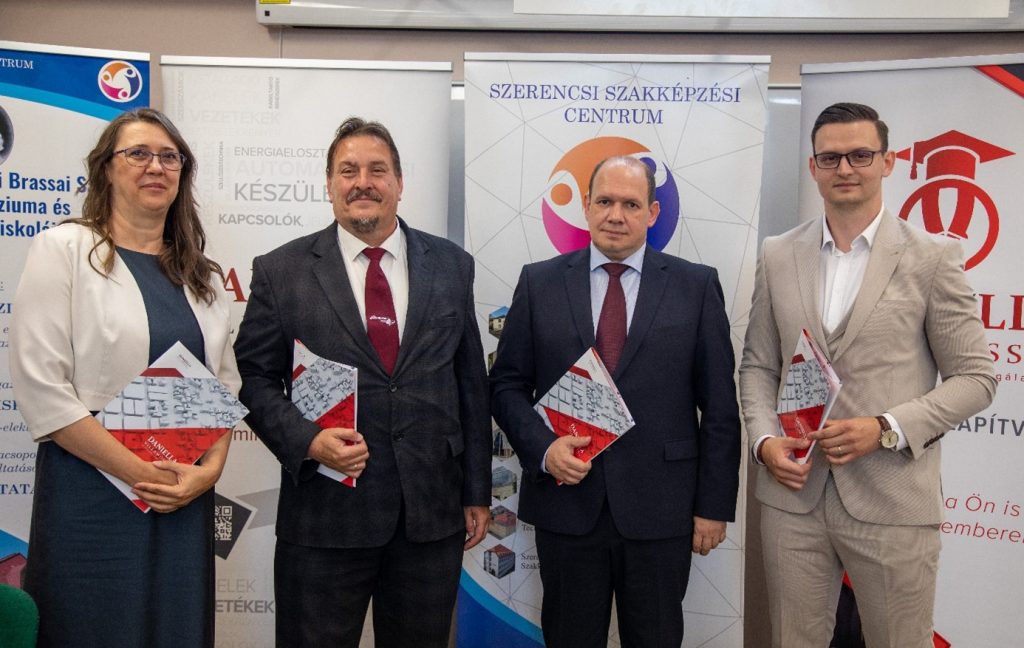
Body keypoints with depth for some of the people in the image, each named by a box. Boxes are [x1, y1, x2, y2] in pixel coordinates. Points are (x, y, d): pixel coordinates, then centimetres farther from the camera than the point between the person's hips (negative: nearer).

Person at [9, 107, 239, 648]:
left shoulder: (202, 276, 12)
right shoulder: (64, 249, -3)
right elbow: (40, 388, -11)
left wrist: (210, 468, -4)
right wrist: (140, 473, -13)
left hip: (187, 500, 5)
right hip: (92, 497, -4)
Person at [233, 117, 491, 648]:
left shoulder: (452, 266, 6)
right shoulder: (281, 271, 1)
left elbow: (471, 382, 7)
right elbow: (255, 376, 2)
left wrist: (477, 491, 7)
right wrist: (306, 440, -16)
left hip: (433, 512, 2)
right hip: (325, 512, -2)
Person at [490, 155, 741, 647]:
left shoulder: (697, 286, 1)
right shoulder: (539, 283, 4)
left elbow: (719, 406, 0)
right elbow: (507, 384, 5)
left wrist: (714, 505, -2)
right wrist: (542, 447, -12)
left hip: (661, 513, 0)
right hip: (565, 504, 1)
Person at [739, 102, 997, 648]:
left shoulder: (932, 258, -2)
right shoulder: (778, 256, 7)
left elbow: (975, 377, -2)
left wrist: (887, 429, -14)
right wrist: (764, 440, -5)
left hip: (893, 502, -2)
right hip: (792, 496, 3)